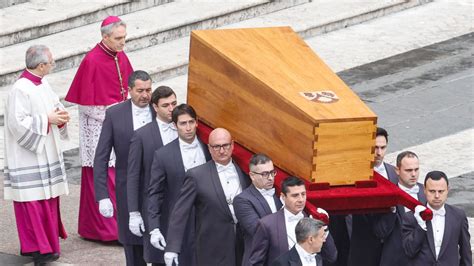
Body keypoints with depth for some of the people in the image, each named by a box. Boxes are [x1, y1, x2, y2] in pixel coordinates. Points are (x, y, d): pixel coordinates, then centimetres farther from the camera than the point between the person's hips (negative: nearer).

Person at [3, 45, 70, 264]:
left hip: (46, 154, 9)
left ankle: (47, 241, 22)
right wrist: (47, 120, -18)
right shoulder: (20, 90, -19)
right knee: (33, 200, -5)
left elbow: (55, 105, 19)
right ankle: (36, 247, 0)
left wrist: (60, 116, -4)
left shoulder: (43, 84, 8)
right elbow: (18, 123, -22)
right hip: (29, 160, -9)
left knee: (48, 197, 12)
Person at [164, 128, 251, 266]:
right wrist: (172, 248, -15)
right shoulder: (196, 176, -5)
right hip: (212, 254, -3)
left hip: (243, 250, 3)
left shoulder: (243, 172, 6)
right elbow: (179, 213, -7)